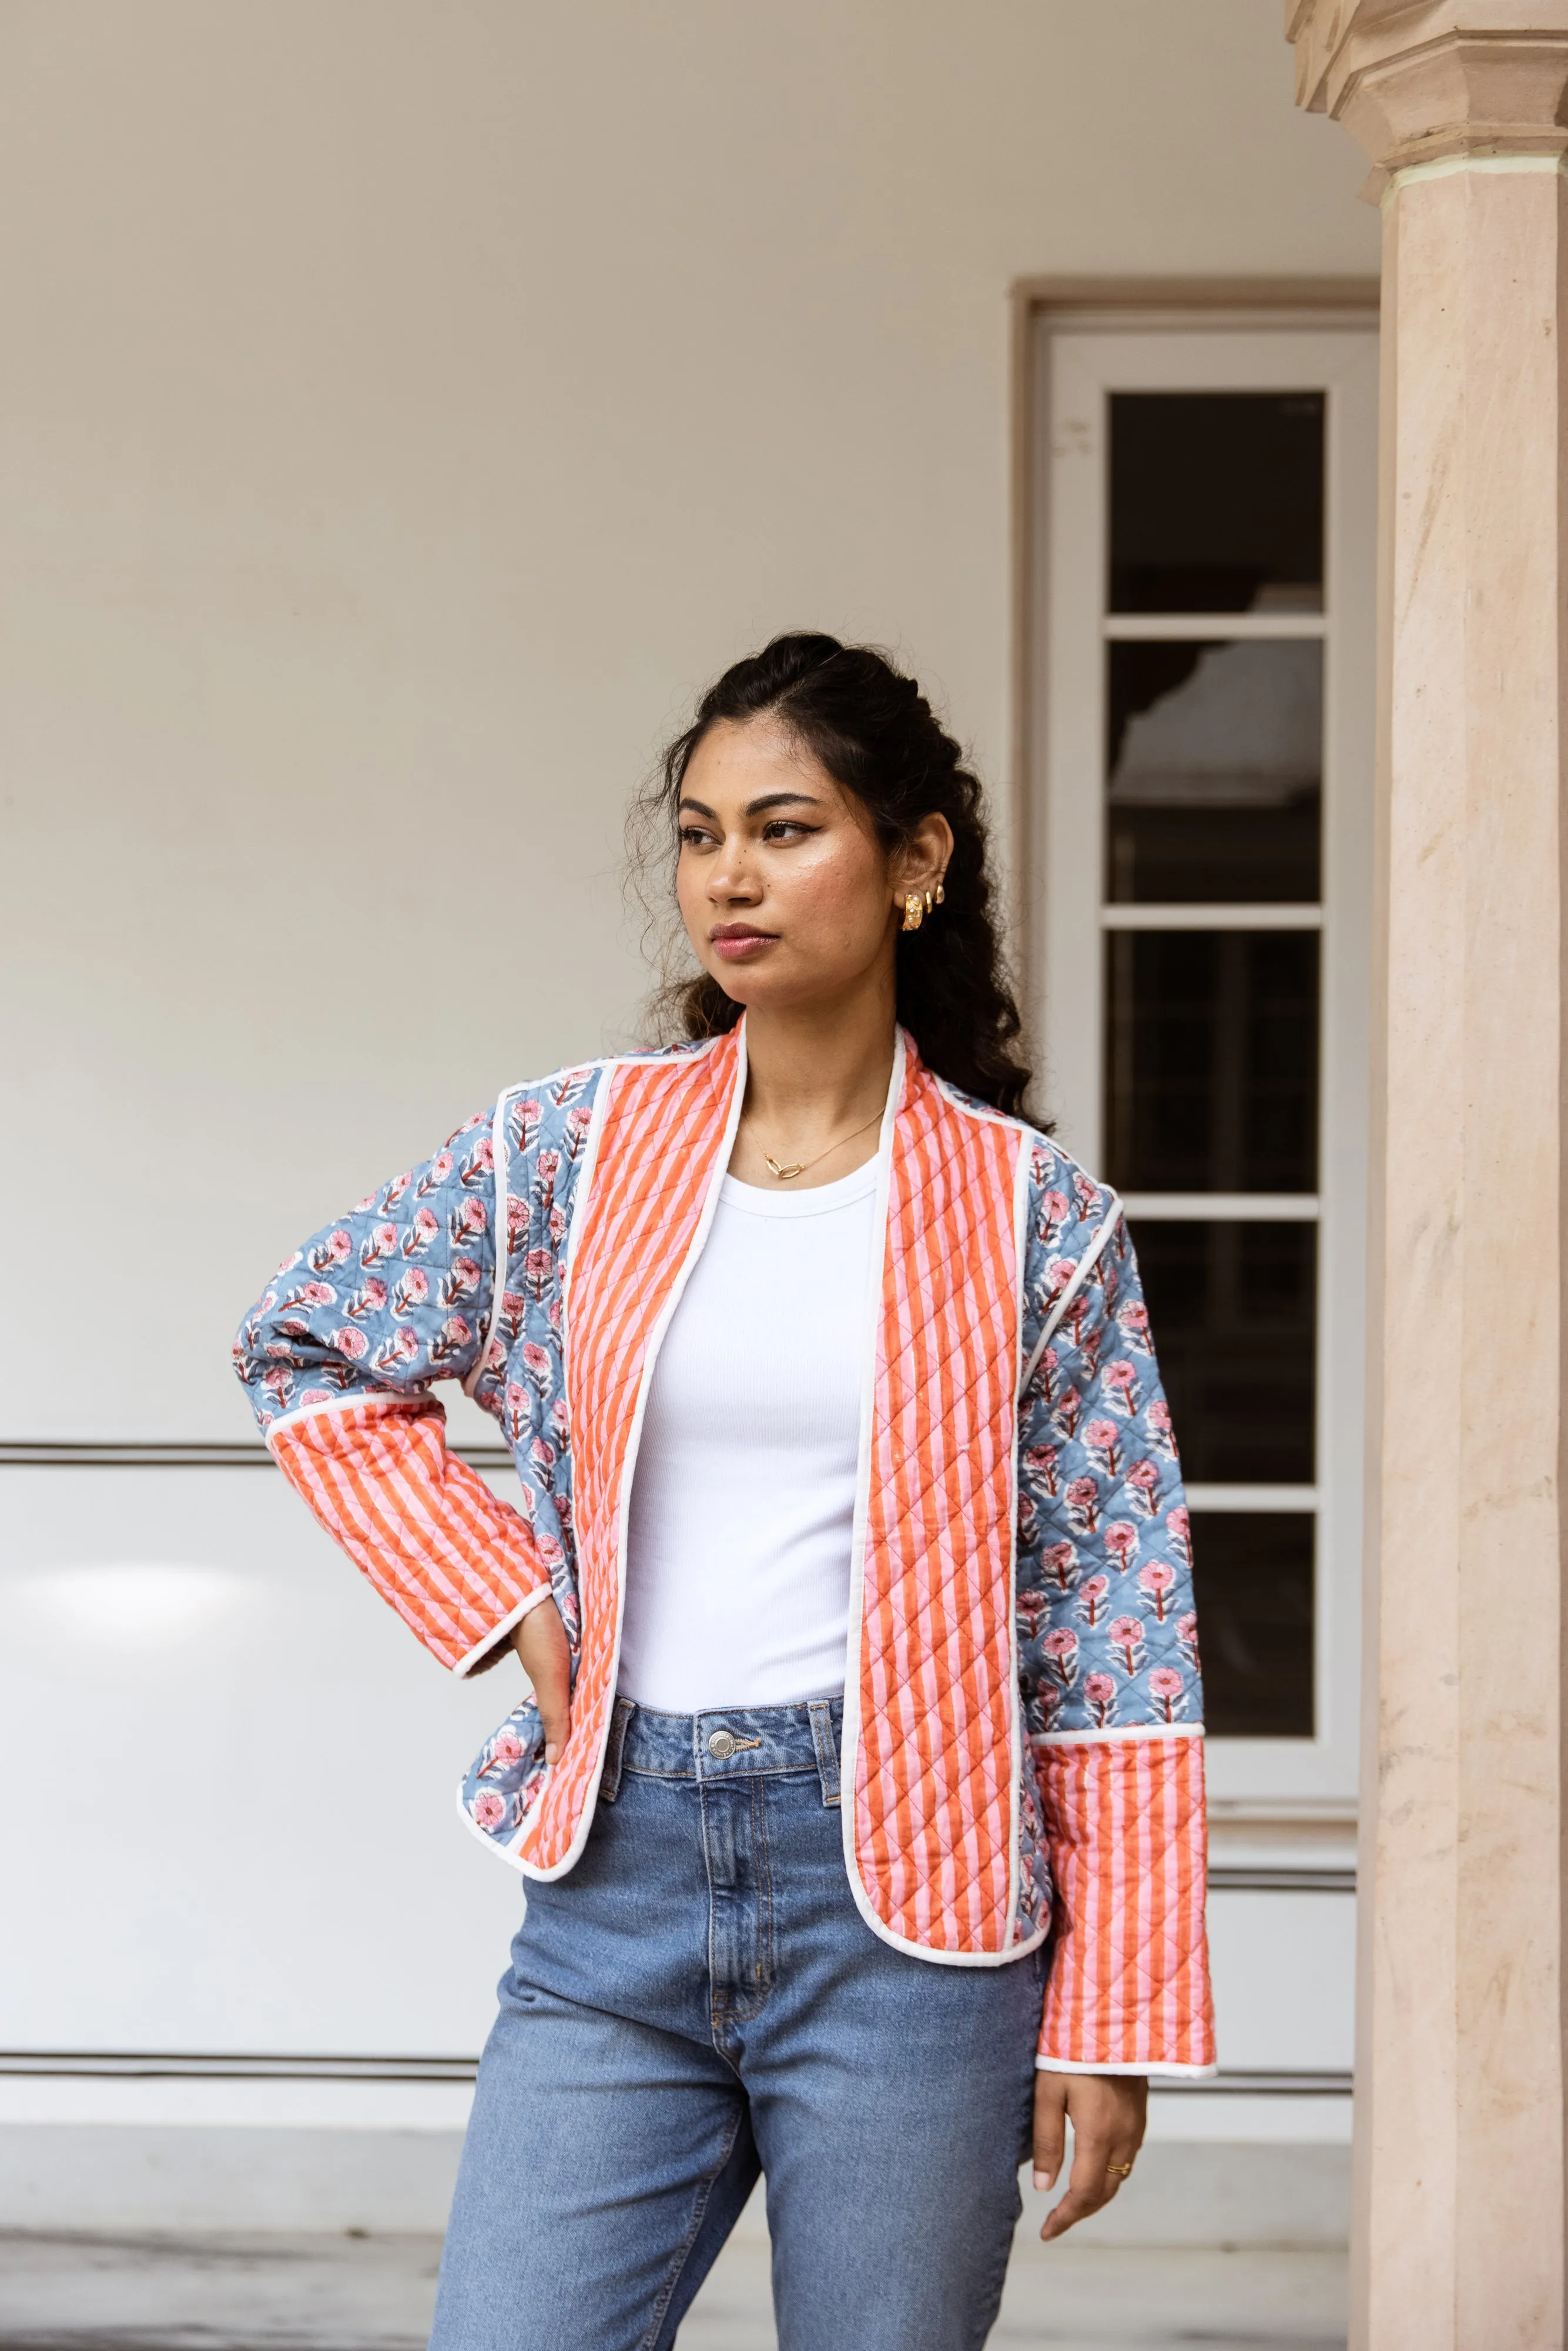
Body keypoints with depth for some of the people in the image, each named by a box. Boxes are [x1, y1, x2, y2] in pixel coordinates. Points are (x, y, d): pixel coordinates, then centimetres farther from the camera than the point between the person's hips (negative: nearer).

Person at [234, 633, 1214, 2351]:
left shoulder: (1036, 1221, 0)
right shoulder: (568, 1152, 4)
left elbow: (1117, 1643, 0)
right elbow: (305, 1355, 18)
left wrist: (1114, 2014, -3)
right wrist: (499, 1601, 5)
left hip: (907, 1899, -2)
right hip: (618, 1885, 2)